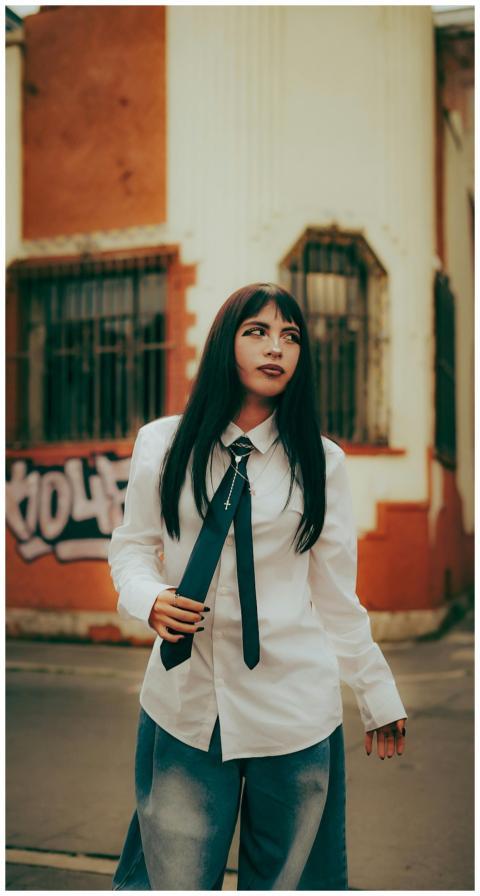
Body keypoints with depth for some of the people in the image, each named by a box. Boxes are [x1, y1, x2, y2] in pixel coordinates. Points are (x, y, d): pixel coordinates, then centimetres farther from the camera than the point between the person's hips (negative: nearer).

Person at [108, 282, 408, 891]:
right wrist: (149, 599, -12)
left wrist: (378, 696, 8)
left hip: (294, 707, 0)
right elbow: (131, 546, 10)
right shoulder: (163, 444, 1)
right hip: (184, 701, 0)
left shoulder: (322, 460, 1)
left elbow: (336, 591, 6)